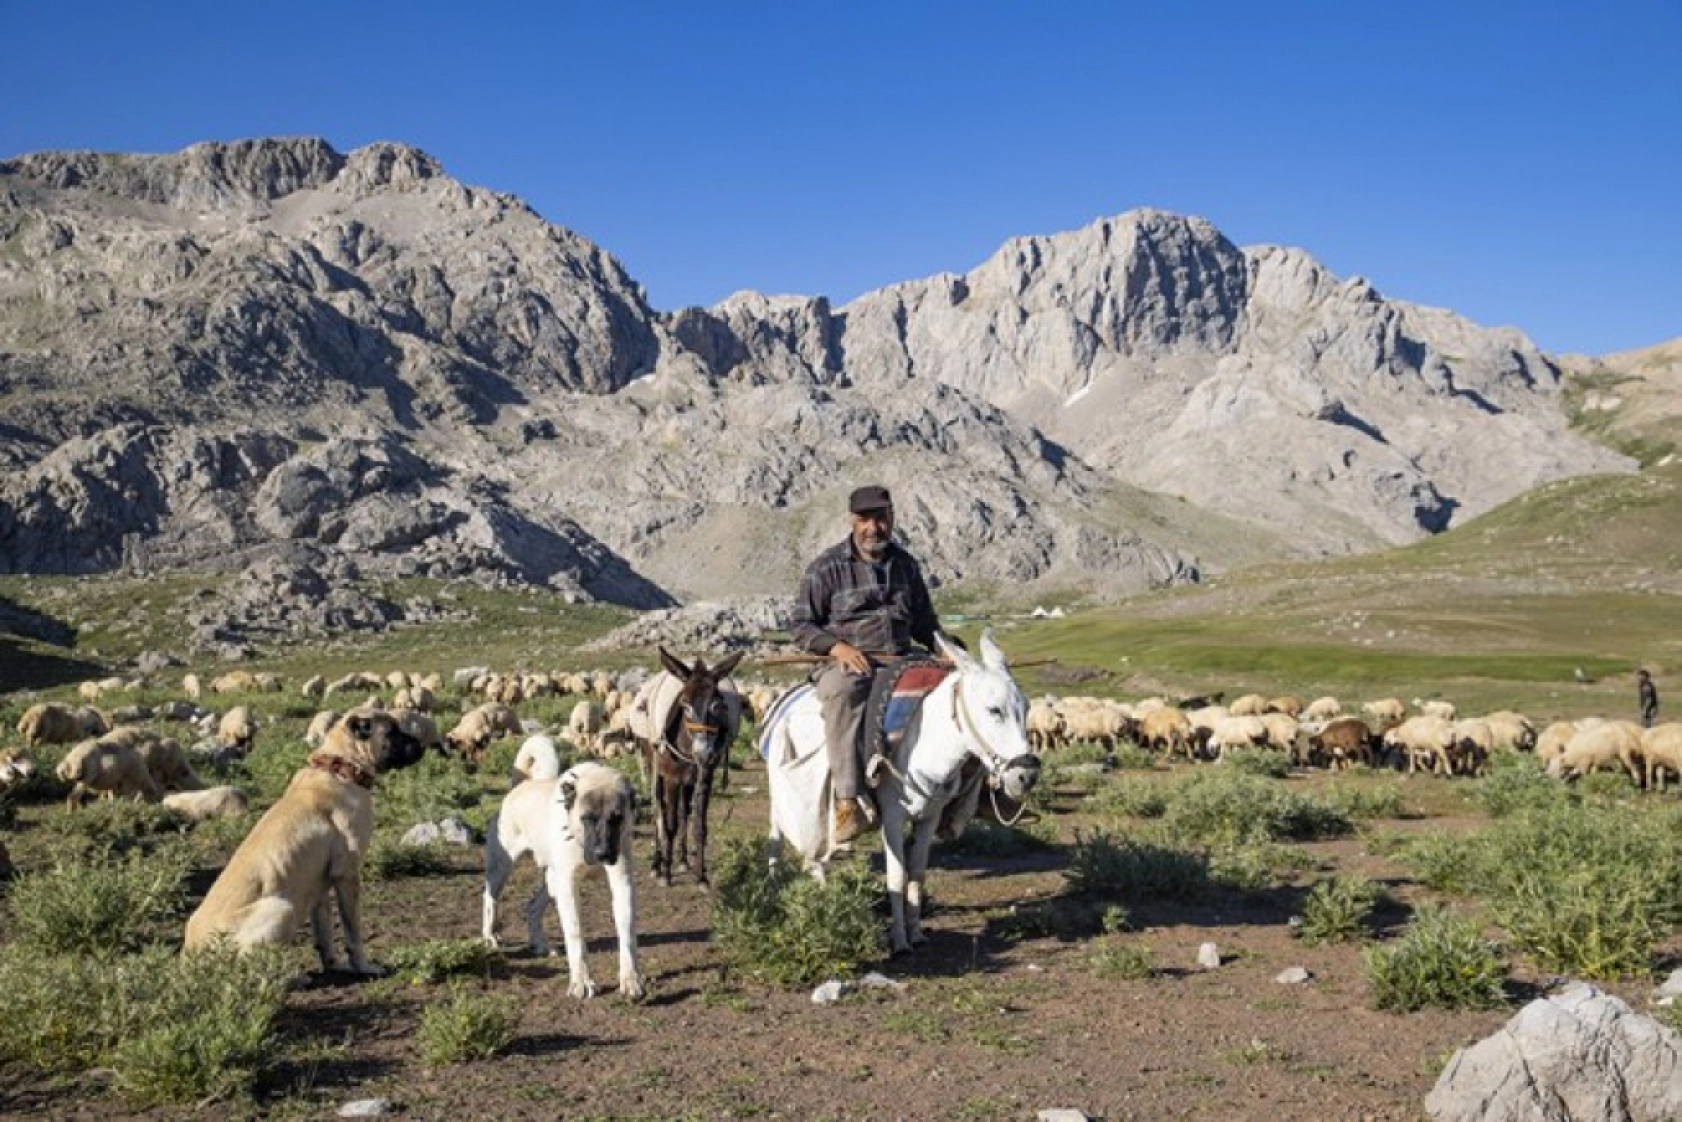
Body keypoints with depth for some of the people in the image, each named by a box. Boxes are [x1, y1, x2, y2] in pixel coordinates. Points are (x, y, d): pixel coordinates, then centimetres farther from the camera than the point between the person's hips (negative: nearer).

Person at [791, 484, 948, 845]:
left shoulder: (906, 565, 17)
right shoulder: (827, 567, 1)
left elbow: (924, 623, 26)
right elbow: (802, 625, 1)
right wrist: (837, 647, -17)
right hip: (843, 663, -5)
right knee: (844, 694, -40)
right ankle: (850, 801, -46)